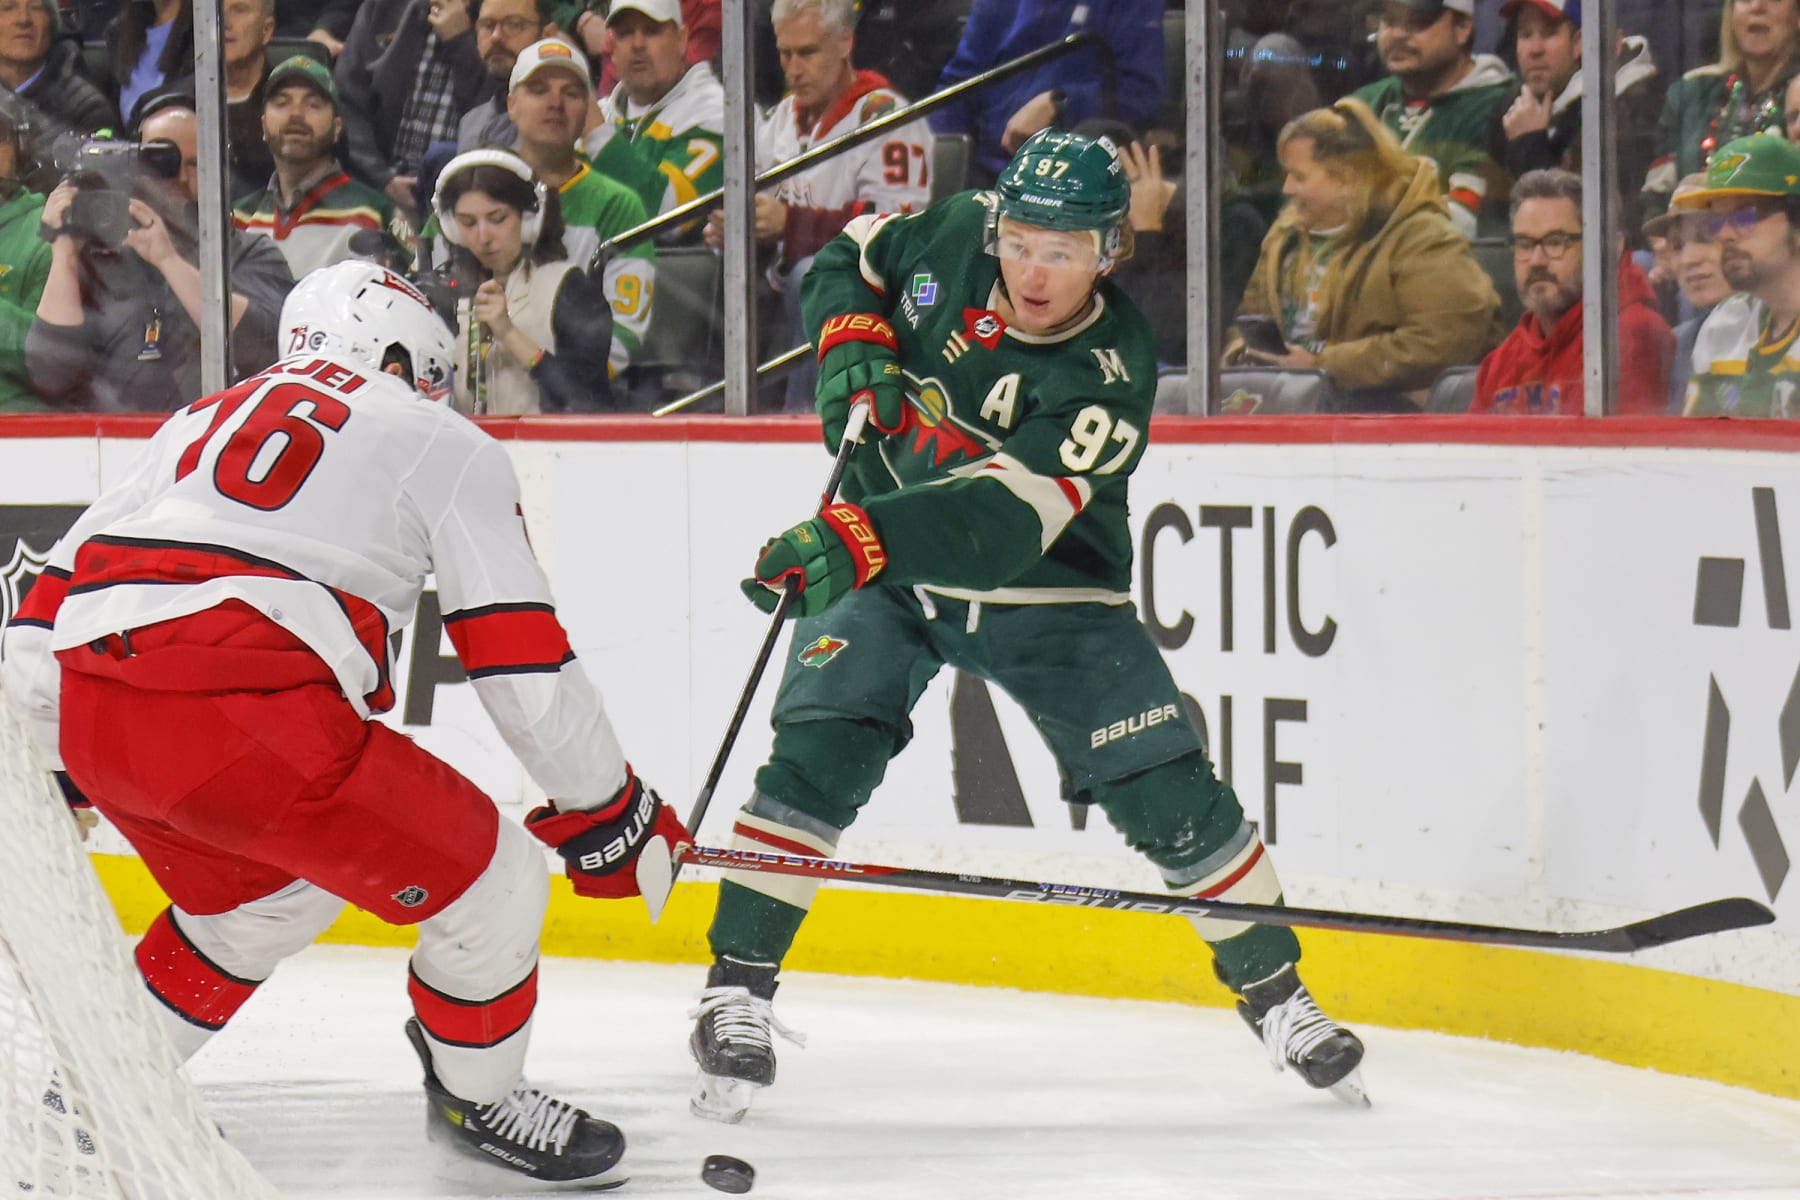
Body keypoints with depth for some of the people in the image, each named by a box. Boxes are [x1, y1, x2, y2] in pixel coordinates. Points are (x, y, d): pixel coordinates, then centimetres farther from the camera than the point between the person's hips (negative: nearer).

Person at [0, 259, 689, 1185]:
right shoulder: (443, 443, 14)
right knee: (487, 881, 11)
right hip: (254, 724, -7)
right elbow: (521, 665, 8)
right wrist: (607, 810, 18)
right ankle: (479, 1099, 27)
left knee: (265, 897, 32)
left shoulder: (205, 420, 30)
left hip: (90, 722, 7)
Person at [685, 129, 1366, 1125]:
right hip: (878, 565, 2)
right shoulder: (951, 236, -15)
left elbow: (1003, 520, -40)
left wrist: (858, 537, -53)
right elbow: (850, 259, 8)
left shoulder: (1110, 373, -27)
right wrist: (852, 347, -13)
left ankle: (1274, 992, 15)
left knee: (1168, 795, -4)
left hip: (1047, 593, -2)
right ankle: (737, 990, -13)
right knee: (816, 754, -19)